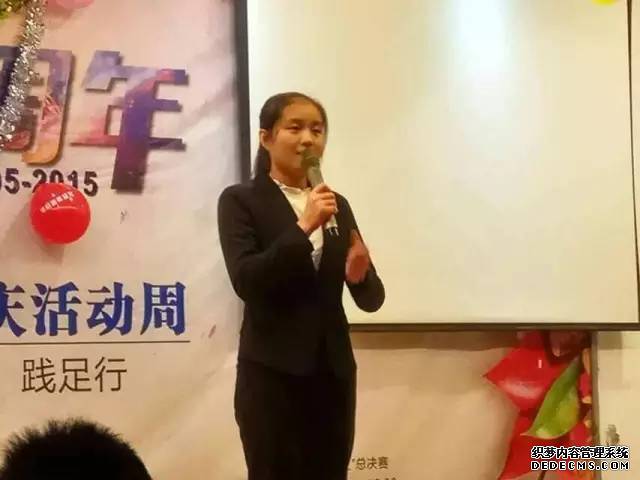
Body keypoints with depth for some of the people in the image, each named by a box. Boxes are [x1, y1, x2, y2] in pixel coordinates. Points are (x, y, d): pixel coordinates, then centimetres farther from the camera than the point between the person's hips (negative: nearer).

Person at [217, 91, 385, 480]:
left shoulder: (337, 205, 12)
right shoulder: (241, 200, -2)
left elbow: (372, 298, 10)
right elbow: (246, 281, -16)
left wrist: (359, 276, -13)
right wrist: (303, 227, -20)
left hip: (333, 372, 5)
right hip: (272, 373, -5)